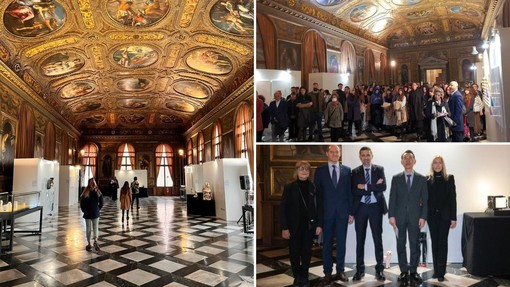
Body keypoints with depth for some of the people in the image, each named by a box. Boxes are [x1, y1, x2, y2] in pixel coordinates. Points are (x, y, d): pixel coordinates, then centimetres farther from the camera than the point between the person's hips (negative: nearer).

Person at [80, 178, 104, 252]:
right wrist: (98, 209, 8)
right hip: (96, 213, 0)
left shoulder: (85, 192, -9)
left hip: (87, 213, 0)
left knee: (88, 228, 5)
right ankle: (95, 240, -5)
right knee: (95, 227, 9)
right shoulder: (98, 192, -8)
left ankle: (89, 244, 6)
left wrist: (84, 210, 10)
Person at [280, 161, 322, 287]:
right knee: (294, 252, 7)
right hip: (294, 226, -1)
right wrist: (284, 227, -9)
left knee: (307, 252, 8)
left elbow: (319, 207, 5)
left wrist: (319, 224, -2)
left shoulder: (314, 188, 3)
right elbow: (283, 208, -4)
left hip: (309, 225, 1)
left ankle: (304, 277, 22)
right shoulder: (289, 188, -2)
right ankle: (297, 277, 22)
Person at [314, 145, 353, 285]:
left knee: (341, 242, 8)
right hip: (326, 212, -1)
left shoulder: (347, 170, 7)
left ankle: (340, 271, 19)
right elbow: (316, 192, 3)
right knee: (327, 243, 4)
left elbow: (350, 192, 6)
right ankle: (327, 273, 11)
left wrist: (351, 212, 2)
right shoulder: (320, 170, 4)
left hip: (342, 212, 1)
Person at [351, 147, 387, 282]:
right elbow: (354, 191, -11)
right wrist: (374, 187, -15)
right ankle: (360, 269, 16)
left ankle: (379, 269, 17)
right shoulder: (355, 172, 2)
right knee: (360, 239, 7)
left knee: (378, 239, 6)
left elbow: (383, 187, -12)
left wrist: (365, 186, -15)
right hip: (360, 207, 1)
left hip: (375, 206, 0)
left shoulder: (379, 169, 3)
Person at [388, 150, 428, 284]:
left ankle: (413, 272, 17)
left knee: (415, 245, 5)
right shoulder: (396, 178, 3)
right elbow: (392, 198, 1)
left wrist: (423, 217, -5)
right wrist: (391, 215, -6)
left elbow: (425, 199, 2)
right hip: (399, 216, 0)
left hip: (415, 217, 0)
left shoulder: (421, 179, 4)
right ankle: (404, 271, 16)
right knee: (401, 245, 6)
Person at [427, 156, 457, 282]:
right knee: (434, 242, 9)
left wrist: (453, 217, -5)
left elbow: (453, 198, -1)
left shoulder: (449, 178, 1)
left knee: (442, 242, 1)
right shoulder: (428, 179, 4)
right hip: (432, 215, 2)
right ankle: (436, 270, 18)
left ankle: (441, 272, 6)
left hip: (444, 215, -1)